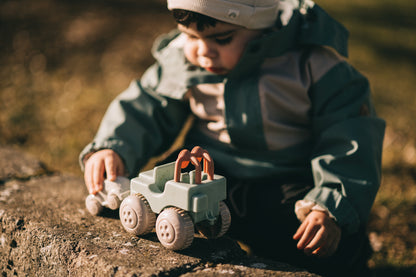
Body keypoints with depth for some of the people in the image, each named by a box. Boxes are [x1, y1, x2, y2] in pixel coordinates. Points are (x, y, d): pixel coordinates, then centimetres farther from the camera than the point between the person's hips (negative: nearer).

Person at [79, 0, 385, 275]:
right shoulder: (180, 57, -2)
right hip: (206, 174, 4)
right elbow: (146, 108, 7)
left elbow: (351, 135, -13)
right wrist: (114, 147, -12)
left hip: (291, 184, -3)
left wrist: (332, 207, -25)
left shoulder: (311, 61, -14)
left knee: (340, 250, -26)